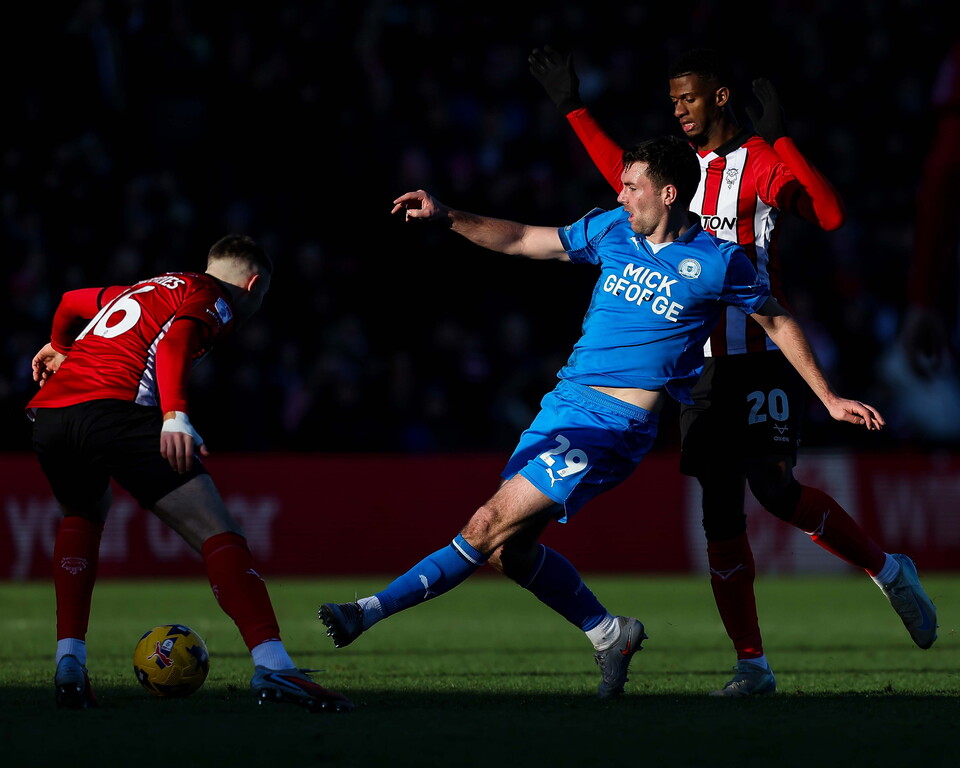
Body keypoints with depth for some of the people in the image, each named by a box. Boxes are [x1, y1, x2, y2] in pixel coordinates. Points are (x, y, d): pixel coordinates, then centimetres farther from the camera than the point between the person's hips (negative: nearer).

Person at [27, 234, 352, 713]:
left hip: (46, 415, 8)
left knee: (83, 517, 35)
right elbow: (173, 341, -10)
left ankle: (69, 661, 22)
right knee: (218, 534, -9)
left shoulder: (145, 289, 34)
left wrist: (61, 348, 69)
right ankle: (272, 665, -26)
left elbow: (71, 301, 49)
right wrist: (175, 416, -23)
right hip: (112, 408, -8)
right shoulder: (215, 298, 11)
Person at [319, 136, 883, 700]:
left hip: (619, 423, -7)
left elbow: (778, 323, 10)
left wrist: (829, 397, 10)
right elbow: (520, 240, 17)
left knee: (492, 526, -15)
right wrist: (446, 216, 6)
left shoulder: (720, 262, -3)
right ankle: (609, 634, 20)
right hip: (565, 400, 7)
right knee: (510, 550, 2)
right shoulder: (611, 230, 10)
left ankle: (372, 611, -16)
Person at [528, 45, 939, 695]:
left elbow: (831, 215, -22)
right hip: (703, 365, 6)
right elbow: (626, 177, 34)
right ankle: (752, 665, 2)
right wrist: (574, 109, 35)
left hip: (761, 358, -6)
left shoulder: (761, 160, -7)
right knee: (720, 513, 0)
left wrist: (780, 137, -27)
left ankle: (890, 573, 9)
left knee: (775, 489, -14)